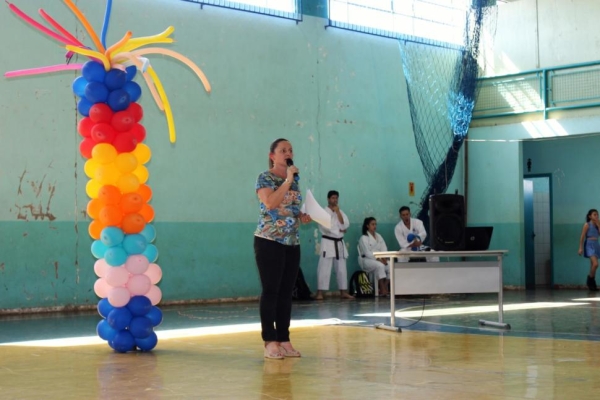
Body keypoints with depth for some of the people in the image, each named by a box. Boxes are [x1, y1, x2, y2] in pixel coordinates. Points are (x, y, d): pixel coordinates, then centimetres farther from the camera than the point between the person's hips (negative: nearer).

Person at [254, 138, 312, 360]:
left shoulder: (294, 181, 15)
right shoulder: (265, 178, -6)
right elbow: (270, 203, -23)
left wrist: (303, 217, 4)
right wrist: (288, 180, -19)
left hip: (292, 243, 7)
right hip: (269, 241, -7)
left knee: (286, 292, 7)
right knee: (271, 291, -6)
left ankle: (284, 340, 11)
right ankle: (270, 342, -4)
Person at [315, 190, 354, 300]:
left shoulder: (340, 212, 13)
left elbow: (345, 225, -1)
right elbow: (325, 227, -17)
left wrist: (338, 213, -7)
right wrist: (339, 230, -9)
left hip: (339, 243, 6)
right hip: (328, 242, -6)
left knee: (342, 268, 8)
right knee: (324, 268, -11)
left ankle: (343, 292, 13)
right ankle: (320, 293, -13)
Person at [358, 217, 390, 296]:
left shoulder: (378, 236, 15)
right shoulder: (363, 238, -5)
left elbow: (384, 249, 5)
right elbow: (367, 253, -15)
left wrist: (384, 258, -15)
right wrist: (378, 259, -24)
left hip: (379, 259, 6)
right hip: (366, 260, -6)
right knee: (380, 266, -35)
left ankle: (384, 288, -18)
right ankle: (383, 290, -34)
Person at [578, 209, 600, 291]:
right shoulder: (587, 225, -6)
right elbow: (582, 237, -8)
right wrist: (581, 248, -12)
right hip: (589, 245, -7)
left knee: (593, 266, 9)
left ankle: (592, 283, 16)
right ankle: (590, 281, -2)